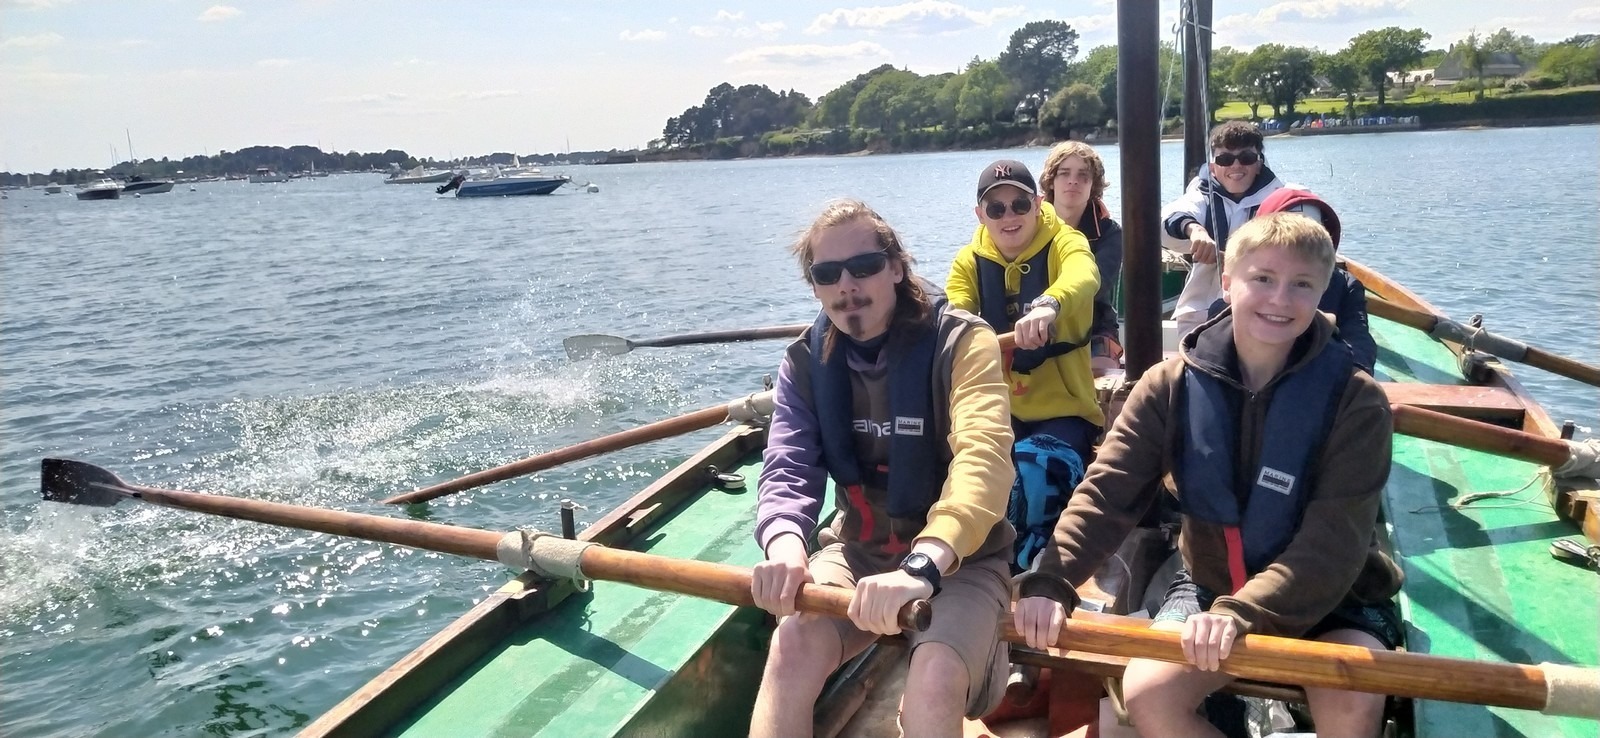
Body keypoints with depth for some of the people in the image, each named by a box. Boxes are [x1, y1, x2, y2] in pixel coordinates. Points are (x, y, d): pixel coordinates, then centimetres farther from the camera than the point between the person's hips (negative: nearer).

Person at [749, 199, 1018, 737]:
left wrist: (922, 565, -49)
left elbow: (984, 459, -32)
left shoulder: (961, 342, -16)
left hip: (959, 560, -3)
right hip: (858, 551, 3)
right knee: (794, 642, -26)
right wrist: (785, 544, -36)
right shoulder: (806, 363, -1)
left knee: (934, 677, -32)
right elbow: (789, 469, -11)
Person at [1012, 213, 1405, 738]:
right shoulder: (1172, 386, -7)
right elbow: (1107, 492, -13)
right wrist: (1048, 579, -30)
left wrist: (1242, 613, -37)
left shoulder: (1355, 401, -15)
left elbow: (1336, 539, -22)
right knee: (1146, 695, -22)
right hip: (1211, 585, 2)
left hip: (1331, 599, -2)